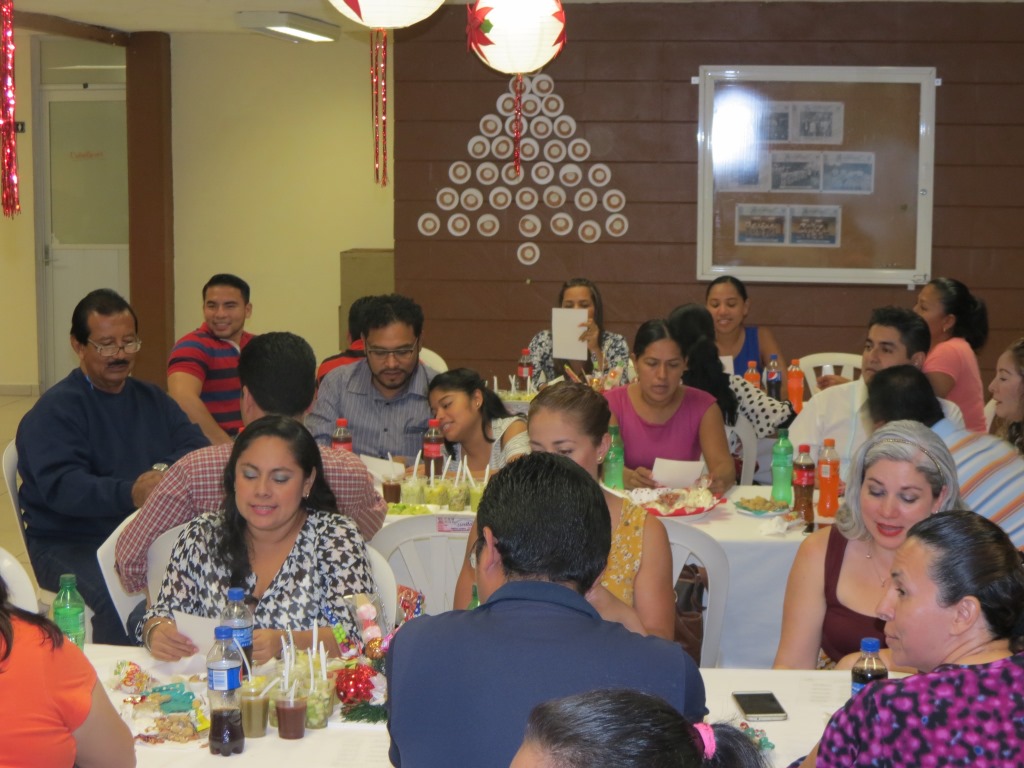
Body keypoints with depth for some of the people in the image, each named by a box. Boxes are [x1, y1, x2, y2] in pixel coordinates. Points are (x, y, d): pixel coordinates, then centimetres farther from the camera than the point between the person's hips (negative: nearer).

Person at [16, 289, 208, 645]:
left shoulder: (152, 399, 19)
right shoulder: (53, 411, -1)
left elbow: (198, 447, 7)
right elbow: (62, 487, -16)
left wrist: (170, 472, -18)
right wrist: (129, 494, -34)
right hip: (73, 545, -5)